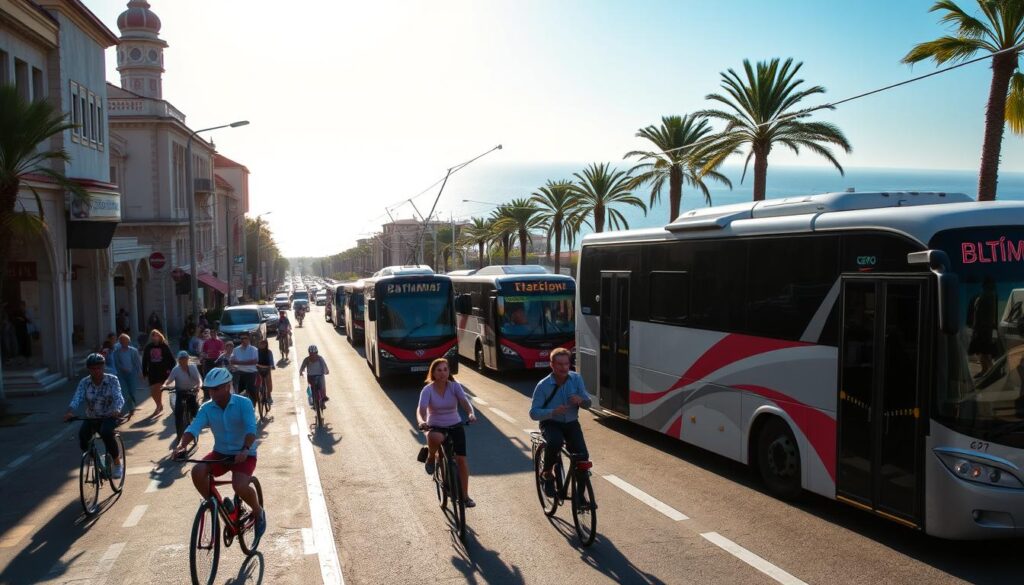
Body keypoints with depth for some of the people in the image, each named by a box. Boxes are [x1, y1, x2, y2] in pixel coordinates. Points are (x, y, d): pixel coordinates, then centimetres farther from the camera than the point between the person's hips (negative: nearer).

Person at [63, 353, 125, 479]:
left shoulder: (112, 380, -10)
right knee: (82, 435, -26)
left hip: (109, 417, -3)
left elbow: (118, 397, -22)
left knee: (106, 432, -33)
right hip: (91, 418, 3)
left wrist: (117, 409, -44)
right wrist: (70, 411, -39)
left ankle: (117, 463, -13)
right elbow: (77, 398, -18)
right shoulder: (84, 383, -4)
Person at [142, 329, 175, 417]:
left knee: (157, 389, -13)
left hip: (163, 371, -3)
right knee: (152, 391, 3)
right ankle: (160, 406, 25)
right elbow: (144, 360, 8)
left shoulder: (164, 346, -2)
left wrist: (170, 369, -11)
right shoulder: (148, 347, 5)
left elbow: (171, 358, -1)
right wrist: (144, 373, 5)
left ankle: (158, 408, 1)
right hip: (152, 372, 3)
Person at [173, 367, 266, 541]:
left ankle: (258, 512, 5)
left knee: (240, 486, -28)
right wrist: (181, 445, -40)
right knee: (197, 472, -24)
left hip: (244, 454, -4)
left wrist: (245, 449, -45)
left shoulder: (243, 403, -16)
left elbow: (251, 428, -28)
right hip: (220, 453, 4)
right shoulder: (207, 408, -5)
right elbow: (194, 428, -20)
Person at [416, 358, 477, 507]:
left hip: (455, 426, 2)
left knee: (461, 459, -8)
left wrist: (471, 413, -44)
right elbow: (421, 409, -26)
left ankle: (465, 496, 8)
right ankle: (431, 458, -6)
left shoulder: (455, 386, -9)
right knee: (435, 438, -39)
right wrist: (421, 421, -48)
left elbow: (465, 401, -23)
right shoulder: (428, 390, -13)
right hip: (435, 427, -2)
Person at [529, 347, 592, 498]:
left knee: (583, 455, -18)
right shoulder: (543, 385, -14)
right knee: (555, 442, -36)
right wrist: (553, 412, -30)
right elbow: (533, 413, -14)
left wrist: (581, 400, -24)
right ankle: (547, 474, -8)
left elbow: (588, 403, 0)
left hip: (571, 423, 3)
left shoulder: (576, 379, -4)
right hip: (551, 424, -3)